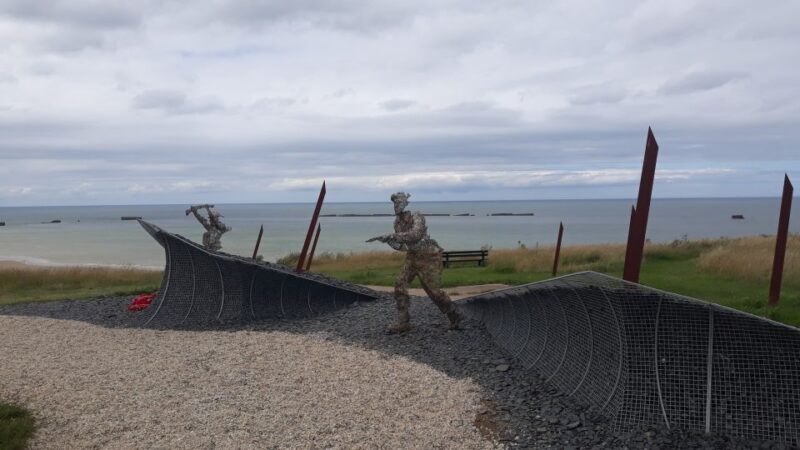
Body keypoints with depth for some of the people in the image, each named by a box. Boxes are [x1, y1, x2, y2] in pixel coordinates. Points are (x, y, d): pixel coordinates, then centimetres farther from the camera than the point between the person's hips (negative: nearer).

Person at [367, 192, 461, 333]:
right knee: (399, 284, -7)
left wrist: (392, 236, -41)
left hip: (429, 257, -7)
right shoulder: (398, 221, 1)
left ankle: (454, 316, 23)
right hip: (412, 257, 7)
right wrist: (387, 239, -11)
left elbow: (415, 235, -41)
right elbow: (401, 245, 8)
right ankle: (404, 323, -2)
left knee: (433, 290, -1)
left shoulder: (417, 217, -23)